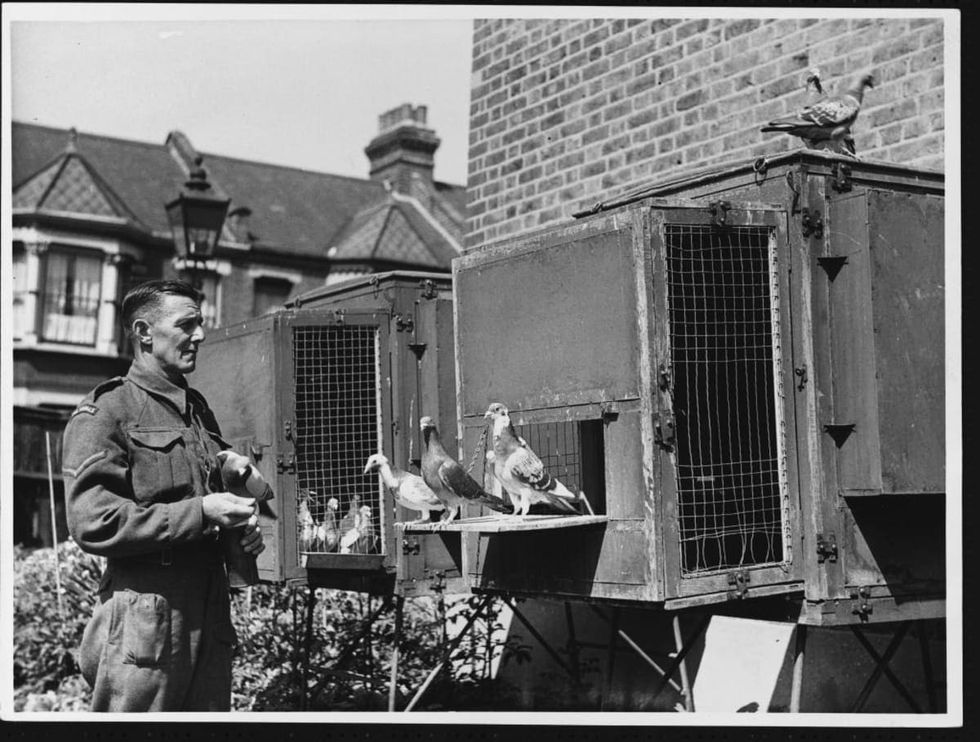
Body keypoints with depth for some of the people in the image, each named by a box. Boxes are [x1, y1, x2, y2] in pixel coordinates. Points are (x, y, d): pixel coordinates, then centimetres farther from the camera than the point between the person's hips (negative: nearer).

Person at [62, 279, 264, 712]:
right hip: (144, 624, -7)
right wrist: (200, 513, -16)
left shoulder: (197, 410, 19)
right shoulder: (105, 412, -5)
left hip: (210, 622, 7)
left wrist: (242, 525, 9)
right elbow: (92, 522, -16)